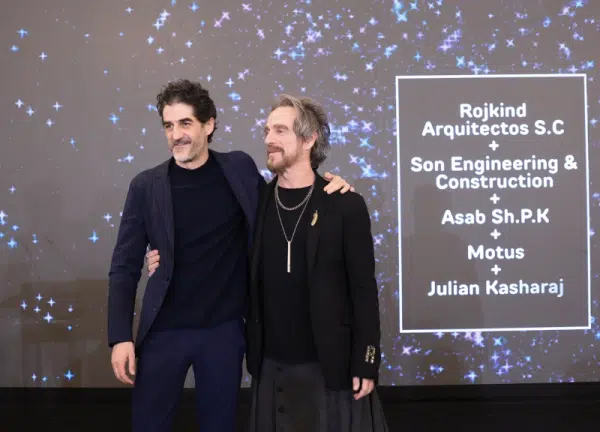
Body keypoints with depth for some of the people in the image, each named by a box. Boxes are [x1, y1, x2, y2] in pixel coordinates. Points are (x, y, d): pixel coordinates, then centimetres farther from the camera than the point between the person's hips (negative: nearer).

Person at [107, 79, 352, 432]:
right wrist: (121, 336, -10)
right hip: (164, 332, -1)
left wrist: (323, 187, -3)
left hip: (224, 330, 1)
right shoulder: (146, 186, -3)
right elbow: (125, 267, -1)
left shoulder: (239, 168, 1)